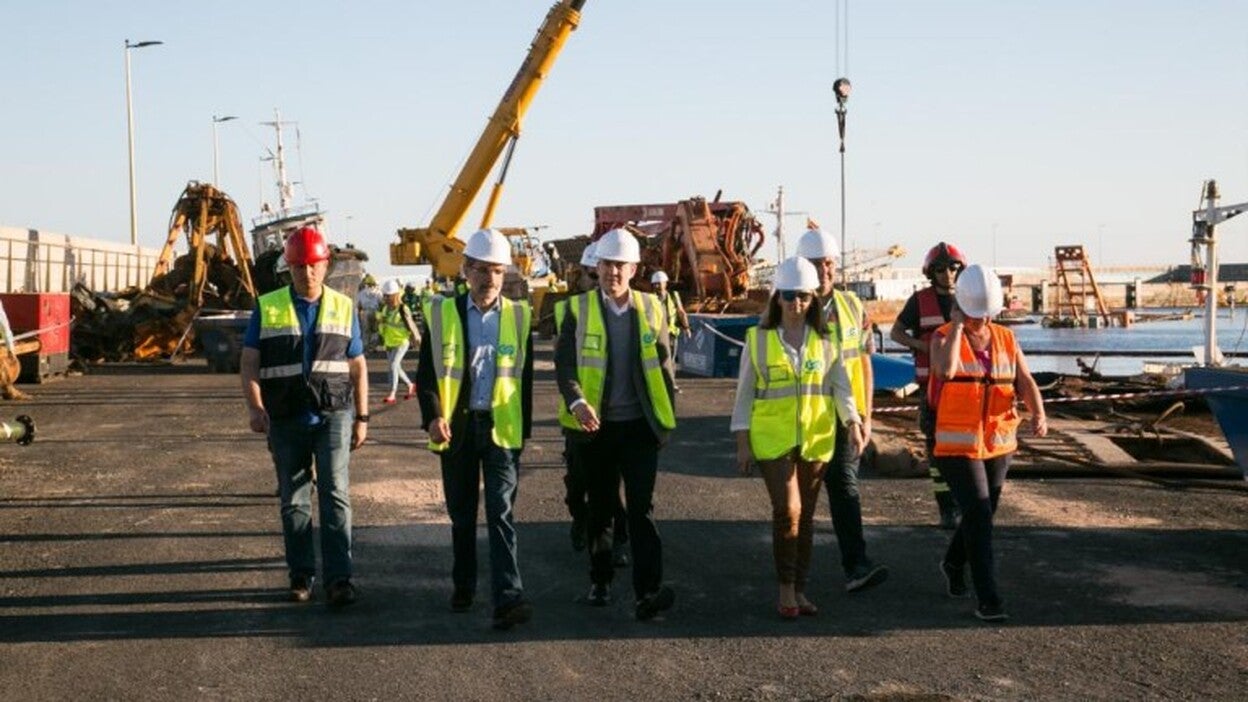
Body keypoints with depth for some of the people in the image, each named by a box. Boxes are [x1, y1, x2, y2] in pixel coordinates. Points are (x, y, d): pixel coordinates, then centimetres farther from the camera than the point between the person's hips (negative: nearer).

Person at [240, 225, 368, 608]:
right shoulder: (267, 307, 3)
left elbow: (358, 366, 11)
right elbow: (249, 362, -1)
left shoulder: (343, 308, 7)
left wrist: (361, 417, 7)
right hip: (286, 419, 1)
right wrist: (255, 407, -16)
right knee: (293, 501, 8)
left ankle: (339, 578, -11)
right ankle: (301, 575, 19)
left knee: (335, 493, -10)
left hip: (333, 414, -1)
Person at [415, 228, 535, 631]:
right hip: (456, 428, 1)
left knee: (501, 512, -10)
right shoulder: (441, 314, 1)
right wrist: (433, 417, -14)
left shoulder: (519, 316, 4)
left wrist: (525, 429, 8)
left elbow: (526, 378, 9)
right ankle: (463, 586, 29)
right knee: (461, 514, 13)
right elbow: (426, 373, 1)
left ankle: (508, 598, -16)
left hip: (502, 429, -1)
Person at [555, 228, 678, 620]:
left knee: (641, 507, -8)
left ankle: (647, 593, -13)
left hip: (639, 425, 0)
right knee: (600, 507, 12)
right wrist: (577, 402, -24)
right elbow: (564, 362, -7)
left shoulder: (650, 308, 5)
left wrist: (667, 417, 7)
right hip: (596, 425, 0)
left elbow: (664, 366, 10)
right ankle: (600, 581, 26)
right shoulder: (579, 309, 0)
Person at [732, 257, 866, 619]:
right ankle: (786, 589, 1)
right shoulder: (758, 339, 1)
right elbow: (744, 392, 3)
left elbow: (840, 386, 1)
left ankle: (800, 590, 20)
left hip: (816, 439, 2)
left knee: (806, 516, 8)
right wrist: (742, 442, -2)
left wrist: (853, 423, -15)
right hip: (772, 439, -2)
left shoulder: (824, 340, 5)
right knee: (787, 511, -13)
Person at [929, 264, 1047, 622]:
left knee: (982, 514, 17)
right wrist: (957, 325, -20)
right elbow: (946, 369, -31)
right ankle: (987, 599, -10)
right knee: (978, 516, -14)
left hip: (998, 443, 5)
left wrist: (1038, 415, -24)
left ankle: (954, 563, 46)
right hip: (957, 444, -5)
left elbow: (1026, 384, -5)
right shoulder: (943, 338, -8)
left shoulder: (1006, 339, 4)